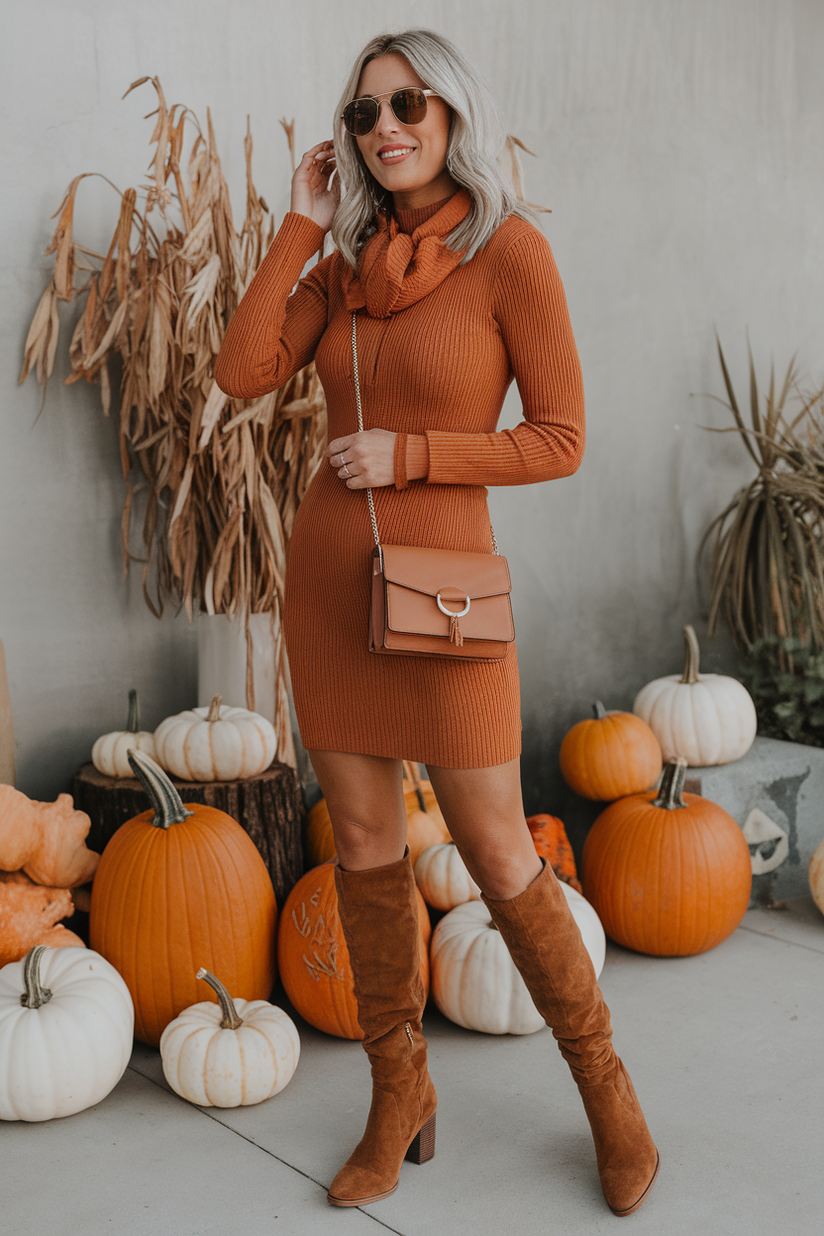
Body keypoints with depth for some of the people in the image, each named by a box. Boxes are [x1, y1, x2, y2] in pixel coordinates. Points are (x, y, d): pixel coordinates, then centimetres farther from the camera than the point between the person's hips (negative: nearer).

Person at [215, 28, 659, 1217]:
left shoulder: (511, 251, -7)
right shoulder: (348, 266, 8)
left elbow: (559, 441, -8)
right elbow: (242, 372, -5)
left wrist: (408, 456, -17)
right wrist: (301, 223, -2)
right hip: (327, 578, 5)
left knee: (499, 859, 0)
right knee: (365, 846, 10)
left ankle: (604, 1084, 23)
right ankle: (401, 1093, 27)